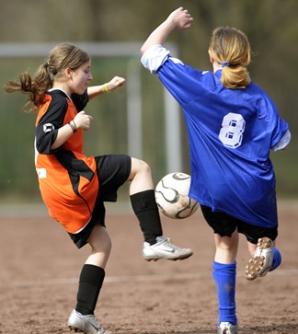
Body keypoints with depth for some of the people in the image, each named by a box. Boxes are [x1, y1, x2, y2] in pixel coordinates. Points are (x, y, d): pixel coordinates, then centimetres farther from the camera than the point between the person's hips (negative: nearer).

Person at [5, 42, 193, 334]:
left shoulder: (59, 98, 19)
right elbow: (45, 143, -23)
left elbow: (80, 97, 44)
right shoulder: (57, 102, -11)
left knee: (101, 244, 13)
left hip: (63, 189, 10)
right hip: (69, 179, -10)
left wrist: (106, 87, 34)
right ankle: (154, 242, -17)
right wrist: (74, 125, -25)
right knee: (140, 168, -10)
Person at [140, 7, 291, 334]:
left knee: (225, 242, 24)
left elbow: (149, 51, -2)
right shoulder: (256, 96, -3)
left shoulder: (197, 84, -7)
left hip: (215, 188, 0)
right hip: (255, 190, 0)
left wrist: (172, 22, 13)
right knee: (261, 238, 17)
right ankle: (264, 252, -24)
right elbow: (280, 139, -7)